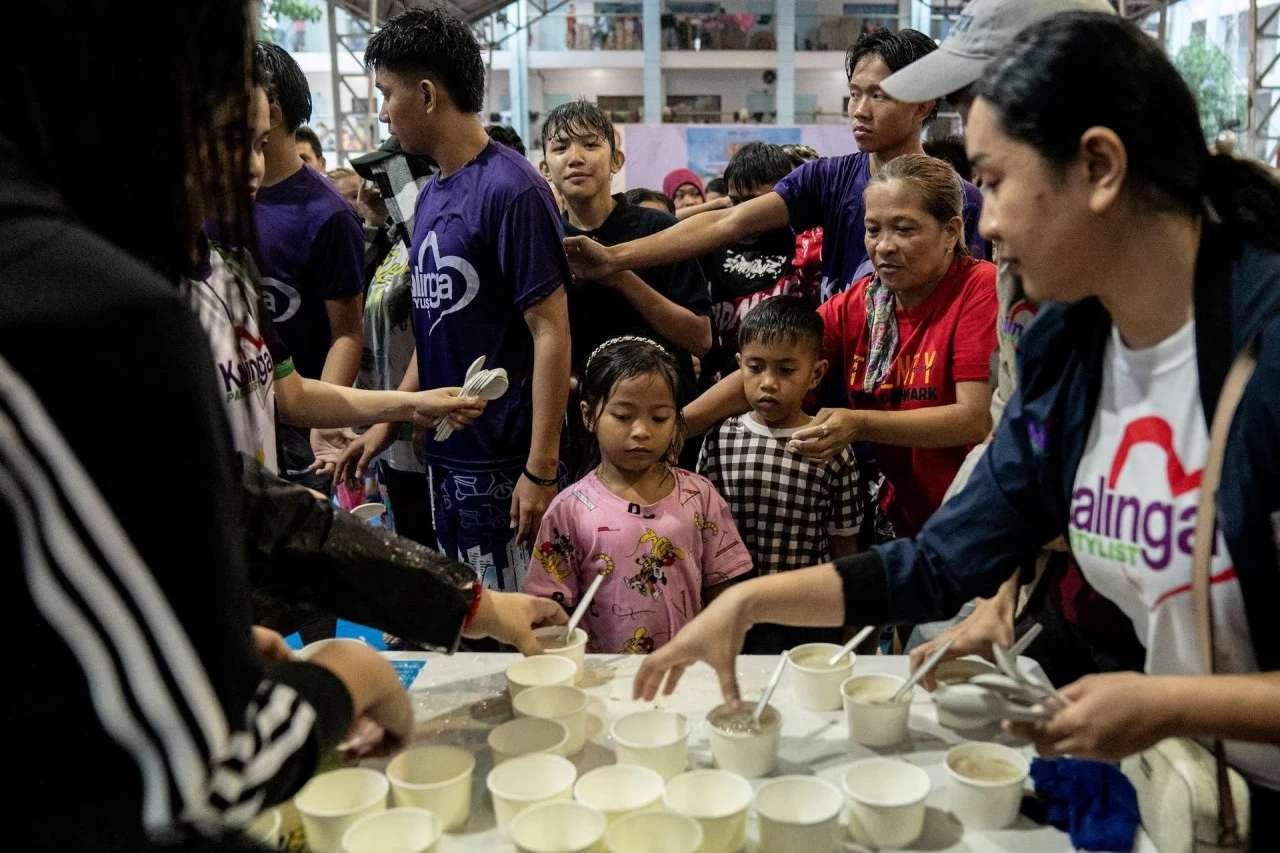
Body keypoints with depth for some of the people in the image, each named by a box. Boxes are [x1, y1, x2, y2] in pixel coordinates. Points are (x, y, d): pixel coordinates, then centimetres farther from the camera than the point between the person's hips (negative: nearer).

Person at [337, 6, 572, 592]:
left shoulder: (512, 189, -14)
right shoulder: (430, 197, 10)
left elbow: (551, 333, -16)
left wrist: (541, 470, -19)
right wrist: (386, 426, 15)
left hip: (505, 463, -8)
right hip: (446, 457, 8)